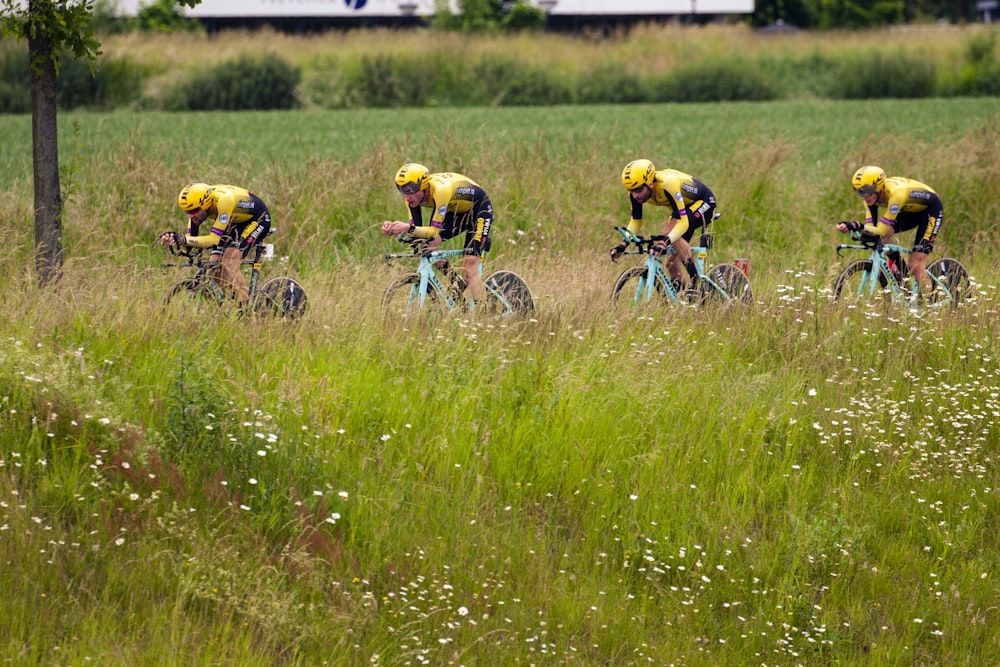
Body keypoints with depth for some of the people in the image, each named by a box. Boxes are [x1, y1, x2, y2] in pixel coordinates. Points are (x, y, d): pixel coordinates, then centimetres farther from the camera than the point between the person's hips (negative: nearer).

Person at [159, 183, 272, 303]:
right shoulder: (196, 205, -18)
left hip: (258, 218, -7)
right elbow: (191, 237, -15)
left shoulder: (224, 200, -39)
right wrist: (172, 241, -36)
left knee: (230, 260, -26)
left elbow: (214, 239, -40)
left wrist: (182, 239, -52)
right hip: (237, 222, 7)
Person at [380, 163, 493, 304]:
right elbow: (416, 228, -18)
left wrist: (408, 228, -54)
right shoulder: (413, 193, -18)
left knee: (469, 267, -17)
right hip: (456, 211, 7)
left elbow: (435, 231, -39)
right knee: (430, 246, -11)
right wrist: (393, 229, -36)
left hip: (479, 209, -7)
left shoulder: (441, 190, -39)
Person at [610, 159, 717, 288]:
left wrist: (664, 243, -52)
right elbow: (635, 222, -6)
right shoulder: (635, 193, -19)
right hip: (684, 205, 7)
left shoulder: (668, 185, -39)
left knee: (669, 232, -31)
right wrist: (622, 245, -21)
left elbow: (682, 223, -40)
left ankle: (696, 280, -19)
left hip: (704, 202, -7)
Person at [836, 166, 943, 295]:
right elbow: (871, 228, -20)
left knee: (916, 265, -16)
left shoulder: (895, 193, -39)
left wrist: (858, 226, -55)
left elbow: (881, 230, -40)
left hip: (931, 210, -7)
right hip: (911, 210, 7)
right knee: (882, 237, -15)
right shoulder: (871, 194, -18)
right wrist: (850, 227, -39)